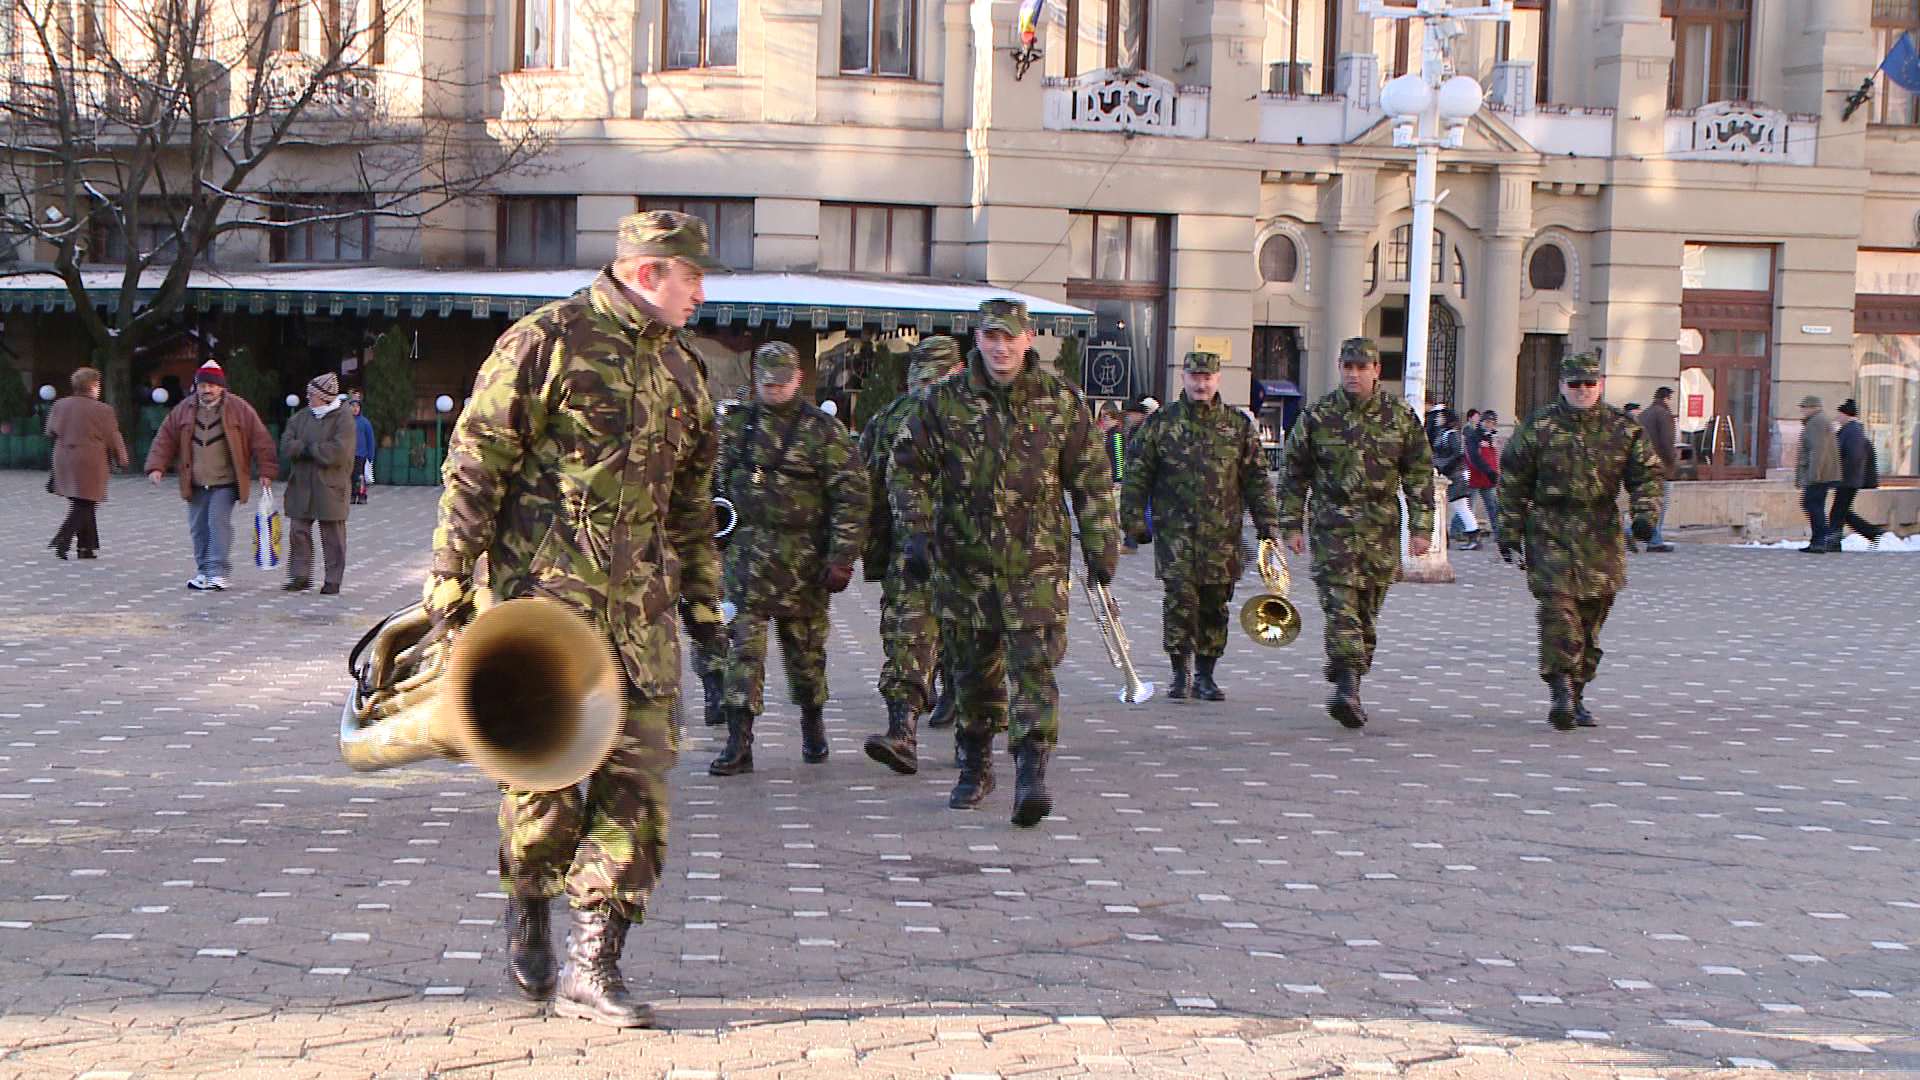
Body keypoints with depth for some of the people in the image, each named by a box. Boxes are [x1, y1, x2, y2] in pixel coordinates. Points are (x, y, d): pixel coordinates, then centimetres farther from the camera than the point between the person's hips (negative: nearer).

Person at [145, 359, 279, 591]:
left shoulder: (238, 408, -3)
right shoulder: (184, 409, 7)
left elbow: (259, 440, -2)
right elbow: (165, 439, 10)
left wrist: (266, 472, -6)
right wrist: (157, 466, -2)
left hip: (225, 482, -4)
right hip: (195, 483, 4)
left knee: (218, 521, -14)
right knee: (198, 527, 8)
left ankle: (218, 572, -10)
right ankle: (204, 570, 21)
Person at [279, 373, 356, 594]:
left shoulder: (343, 420, -6)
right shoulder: (300, 417, 12)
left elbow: (339, 452, -19)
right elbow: (286, 445, 1)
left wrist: (307, 449, -12)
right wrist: (314, 450, -15)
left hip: (330, 487, -5)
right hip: (301, 486, 5)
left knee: (332, 536, 1)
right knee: (299, 532, 4)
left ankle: (333, 580, 8)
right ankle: (301, 576, 13)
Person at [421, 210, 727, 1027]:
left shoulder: (679, 370, 17)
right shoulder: (545, 344, -4)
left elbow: (690, 499, 25)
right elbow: (474, 463, -5)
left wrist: (704, 595, 21)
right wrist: (450, 580, -9)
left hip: (639, 601, 6)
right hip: (543, 591, -6)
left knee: (637, 774, -2)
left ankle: (590, 967, 3)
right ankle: (528, 903, 27)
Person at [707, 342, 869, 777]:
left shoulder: (823, 429, -1)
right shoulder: (736, 426, 10)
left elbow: (851, 495, -4)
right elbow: (715, 484, 18)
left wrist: (842, 557, -10)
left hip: (803, 557, -2)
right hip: (747, 554, 2)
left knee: (805, 647, 9)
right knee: (744, 645, -7)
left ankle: (813, 725, 32)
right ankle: (739, 743, -7)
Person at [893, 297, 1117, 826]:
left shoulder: (1062, 401, 1)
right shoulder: (944, 401, 1)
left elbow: (1092, 480, 7)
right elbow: (908, 468, 6)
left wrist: (1101, 550, 5)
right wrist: (917, 534, -4)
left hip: (1037, 560, -1)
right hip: (963, 559, 2)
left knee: (1034, 664, -12)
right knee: (973, 669, 12)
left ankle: (1031, 773, -14)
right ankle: (975, 768, 28)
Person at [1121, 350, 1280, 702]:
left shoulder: (1239, 426, 9)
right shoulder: (1159, 423, 5)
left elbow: (1256, 479, 12)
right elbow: (1138, 476, 7)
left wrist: (1268, 524, 7)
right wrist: (1133, 518, 0)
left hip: (1223, 535, 2)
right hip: (1175, 531, -2)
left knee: (1214, 606, 6)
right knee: (1179, 600, -11)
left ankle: (1205, 676, 17)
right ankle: (1180, 673, -1)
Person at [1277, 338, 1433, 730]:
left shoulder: (1401, 417, 5)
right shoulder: (1316, 417, 2)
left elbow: (1419, 474, 8)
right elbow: (1293, 474, 7)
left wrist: (1420, 528, 3)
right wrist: (1291, 526, 4)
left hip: (1381, 529, 2)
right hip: (1332, 525, -2)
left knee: (1367, 613, 7)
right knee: (1341, 607, -15)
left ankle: (1349, 687, 20)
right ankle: (1347, 686, -22)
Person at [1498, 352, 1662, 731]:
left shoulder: (1624, 429, 6)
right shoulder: (1538, 428, 0)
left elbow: (1646, 474, 9)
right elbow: (1513, 482, 4)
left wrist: (1644, 513, -9)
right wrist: (1510, 531, 1)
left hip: (1602, 536, 3)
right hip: (1550, 532, -3)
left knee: (1592, 616, 7)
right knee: (1557, 608, -16)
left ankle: (1577, 695, 18)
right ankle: (1560, 689, -15)